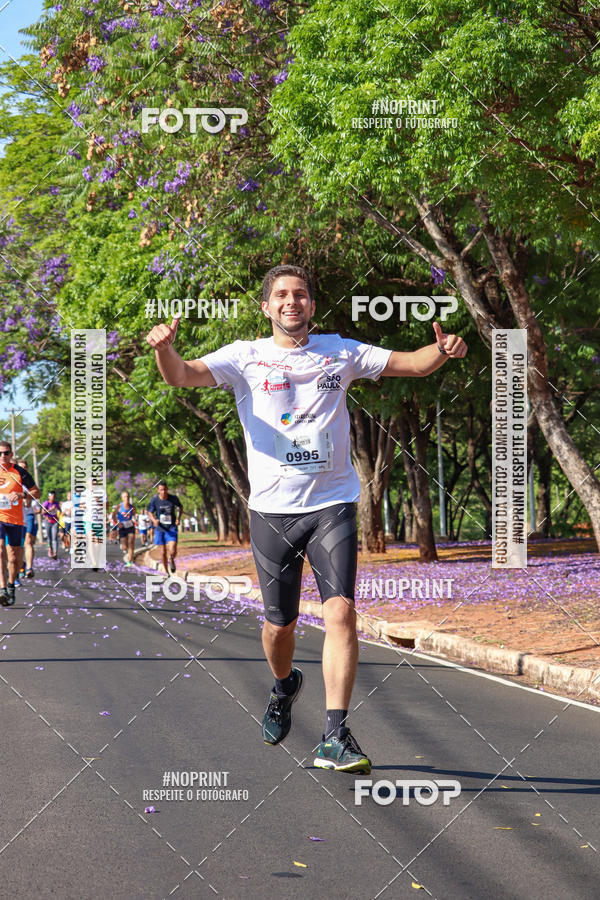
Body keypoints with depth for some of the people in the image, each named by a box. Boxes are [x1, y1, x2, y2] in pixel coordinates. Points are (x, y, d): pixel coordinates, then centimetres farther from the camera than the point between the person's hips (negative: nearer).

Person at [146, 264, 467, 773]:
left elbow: (412, 363, 7)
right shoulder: (246, 357, 3)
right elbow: (183, 376, -9)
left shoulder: (340, 352, 8)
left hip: (332, 506, 0)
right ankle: (285, 686, 42)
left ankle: (335, 737, -17)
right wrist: (165, 349, -31)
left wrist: (443, 351, -15)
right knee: (280, 622, 7)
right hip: (272, 508, 0)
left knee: (341, 609, -17)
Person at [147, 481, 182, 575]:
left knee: (173, 551, -16)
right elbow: (150, 512, 4)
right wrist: (154, 520, -17)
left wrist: (178, 518, -2)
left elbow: (180, 508, 13)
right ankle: (166, 572, 25)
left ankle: (171, 560, 20)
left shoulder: (173, 498, -6)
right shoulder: (154, 500, -7)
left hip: (171, 529, -1)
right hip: (160, 529, 1)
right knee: (163, 553, 5)